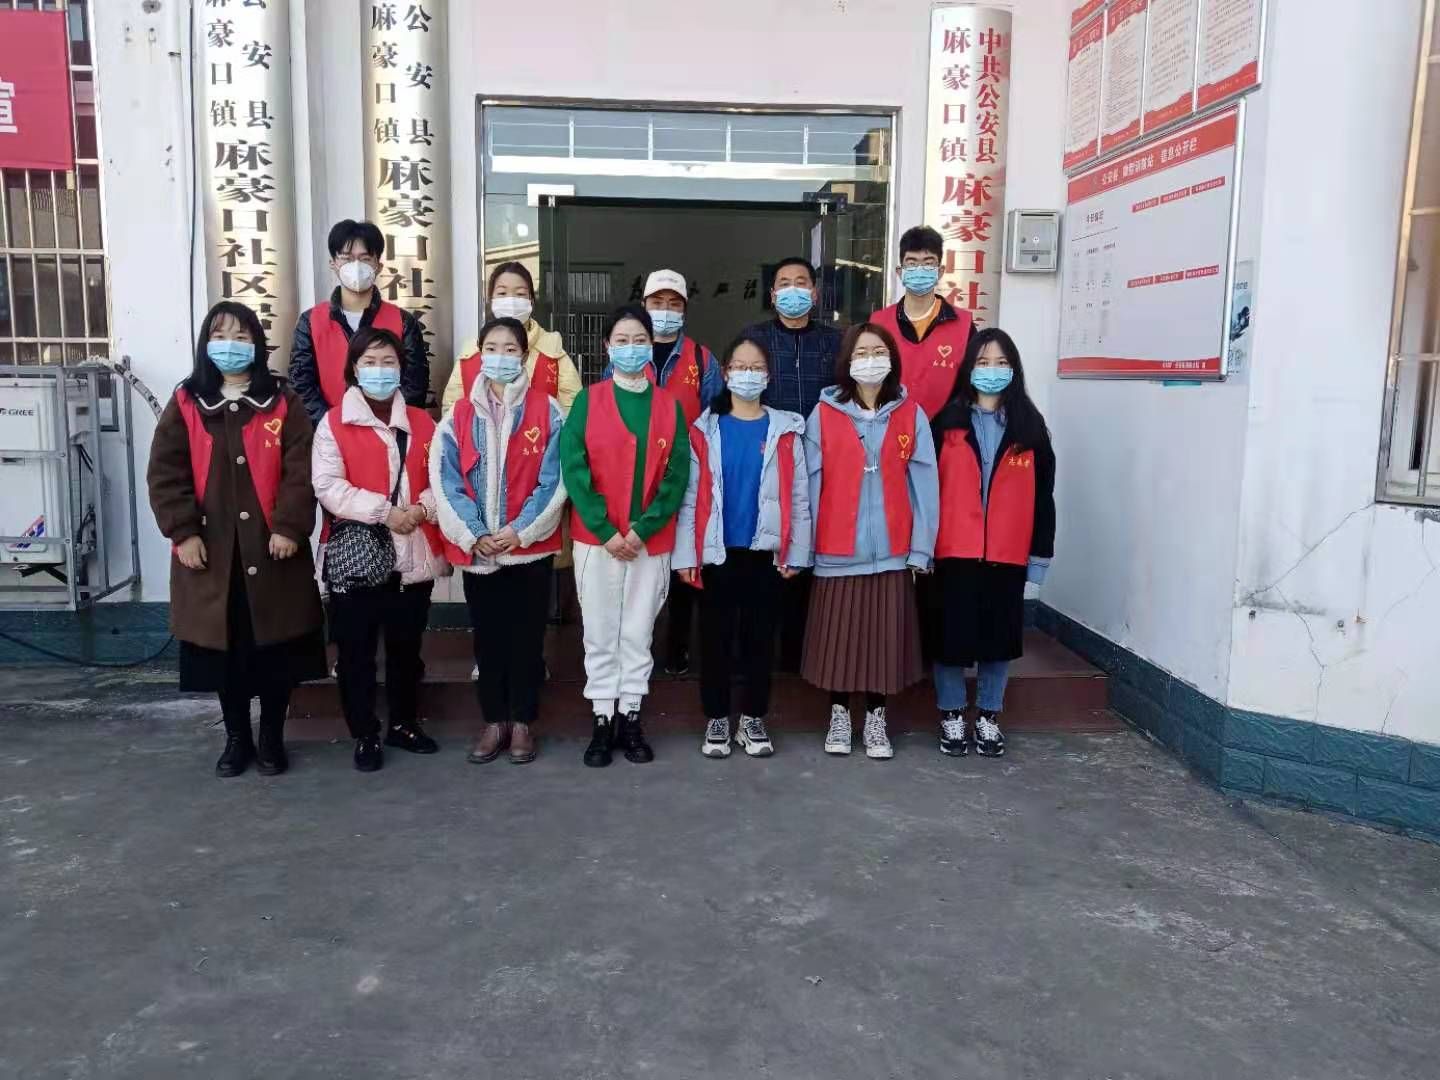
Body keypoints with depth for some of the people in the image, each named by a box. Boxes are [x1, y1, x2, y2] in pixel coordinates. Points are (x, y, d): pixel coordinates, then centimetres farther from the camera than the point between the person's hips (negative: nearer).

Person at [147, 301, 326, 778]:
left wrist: (289, 527, -14)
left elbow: (301, 470, -5)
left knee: (276, 648, 5)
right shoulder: (185, 404, 5)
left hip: (272, 549, -1)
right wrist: (184, 532, -9)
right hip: (211, 552, 1)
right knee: (225, 648, 9)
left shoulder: (283, 402, 2)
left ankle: (272, 738, 21)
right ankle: (236, 738, 25)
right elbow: (165, 475, 0)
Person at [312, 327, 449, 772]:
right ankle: (365, 735, 19)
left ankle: (404, 724, 31)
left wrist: (422, 508, -15)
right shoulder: (334, 423, -2)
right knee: (357, 652, 6)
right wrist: (383, 510, -20)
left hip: (413, 556, 3)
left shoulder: (422, 422, 10)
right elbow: (327, 486, -12)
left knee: (407, 648, 15)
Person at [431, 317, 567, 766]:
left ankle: (522, 722, 20)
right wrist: (472, 534, -12)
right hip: (476, 549, 2)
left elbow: (553, 480, -6)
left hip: (530, 546, -2)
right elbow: (445, 480, -1)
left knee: (526, 636, 7)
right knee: (487, 637, 11)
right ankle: (494, 721, 24)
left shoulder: (547, 412, -2)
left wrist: (520, 530, -14)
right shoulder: (459, 415, 4)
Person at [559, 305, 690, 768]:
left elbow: (677, 474, -1)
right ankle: (602, 720, 16)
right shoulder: (588, 400, 0)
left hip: (651, 541, 1)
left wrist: (643, 529, -12)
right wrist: (606, 531, -13)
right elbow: (574, 469, -7)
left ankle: (630, 717, 19)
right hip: (596, 539, -1)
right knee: (600, 632, 6)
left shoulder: (669, 405, 4)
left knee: (638, 633, 8)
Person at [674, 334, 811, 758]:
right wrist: (686, 554, -5)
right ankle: (716, 719, 21)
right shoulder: (706, 429, 2)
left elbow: (798, 496, 2)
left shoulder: (785, 430, 2)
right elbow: (690, 496, -1)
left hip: (765, 552, 0)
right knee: (716, 638, 8)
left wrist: (795, 552, -1)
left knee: (760, 637, 9)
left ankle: (753, 719, 22)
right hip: (717, 552, 0)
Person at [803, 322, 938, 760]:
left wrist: (921, 548, -3)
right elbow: (811, 485, 0)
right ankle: (839, 715, 23)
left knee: (884, 635, 7)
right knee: (838, 635, 6)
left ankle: (876, 718, 21)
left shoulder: (912, 416, 3)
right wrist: (805, 546, -3)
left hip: (892, 550, 1)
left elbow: (924, 485, 1)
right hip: (838, 551, -1)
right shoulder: (823, 415, 0)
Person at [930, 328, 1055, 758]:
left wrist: (1040, 553, 2)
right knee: (951, 635, 4)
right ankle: (951, 717, 19)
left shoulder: (1029, 425, 7)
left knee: (1000, 636, 8)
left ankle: (989, 718, 23)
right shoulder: (947, 422, 3)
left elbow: (1042, 494, 7)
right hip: (953, 549, -1)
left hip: (1008, 553, 1)